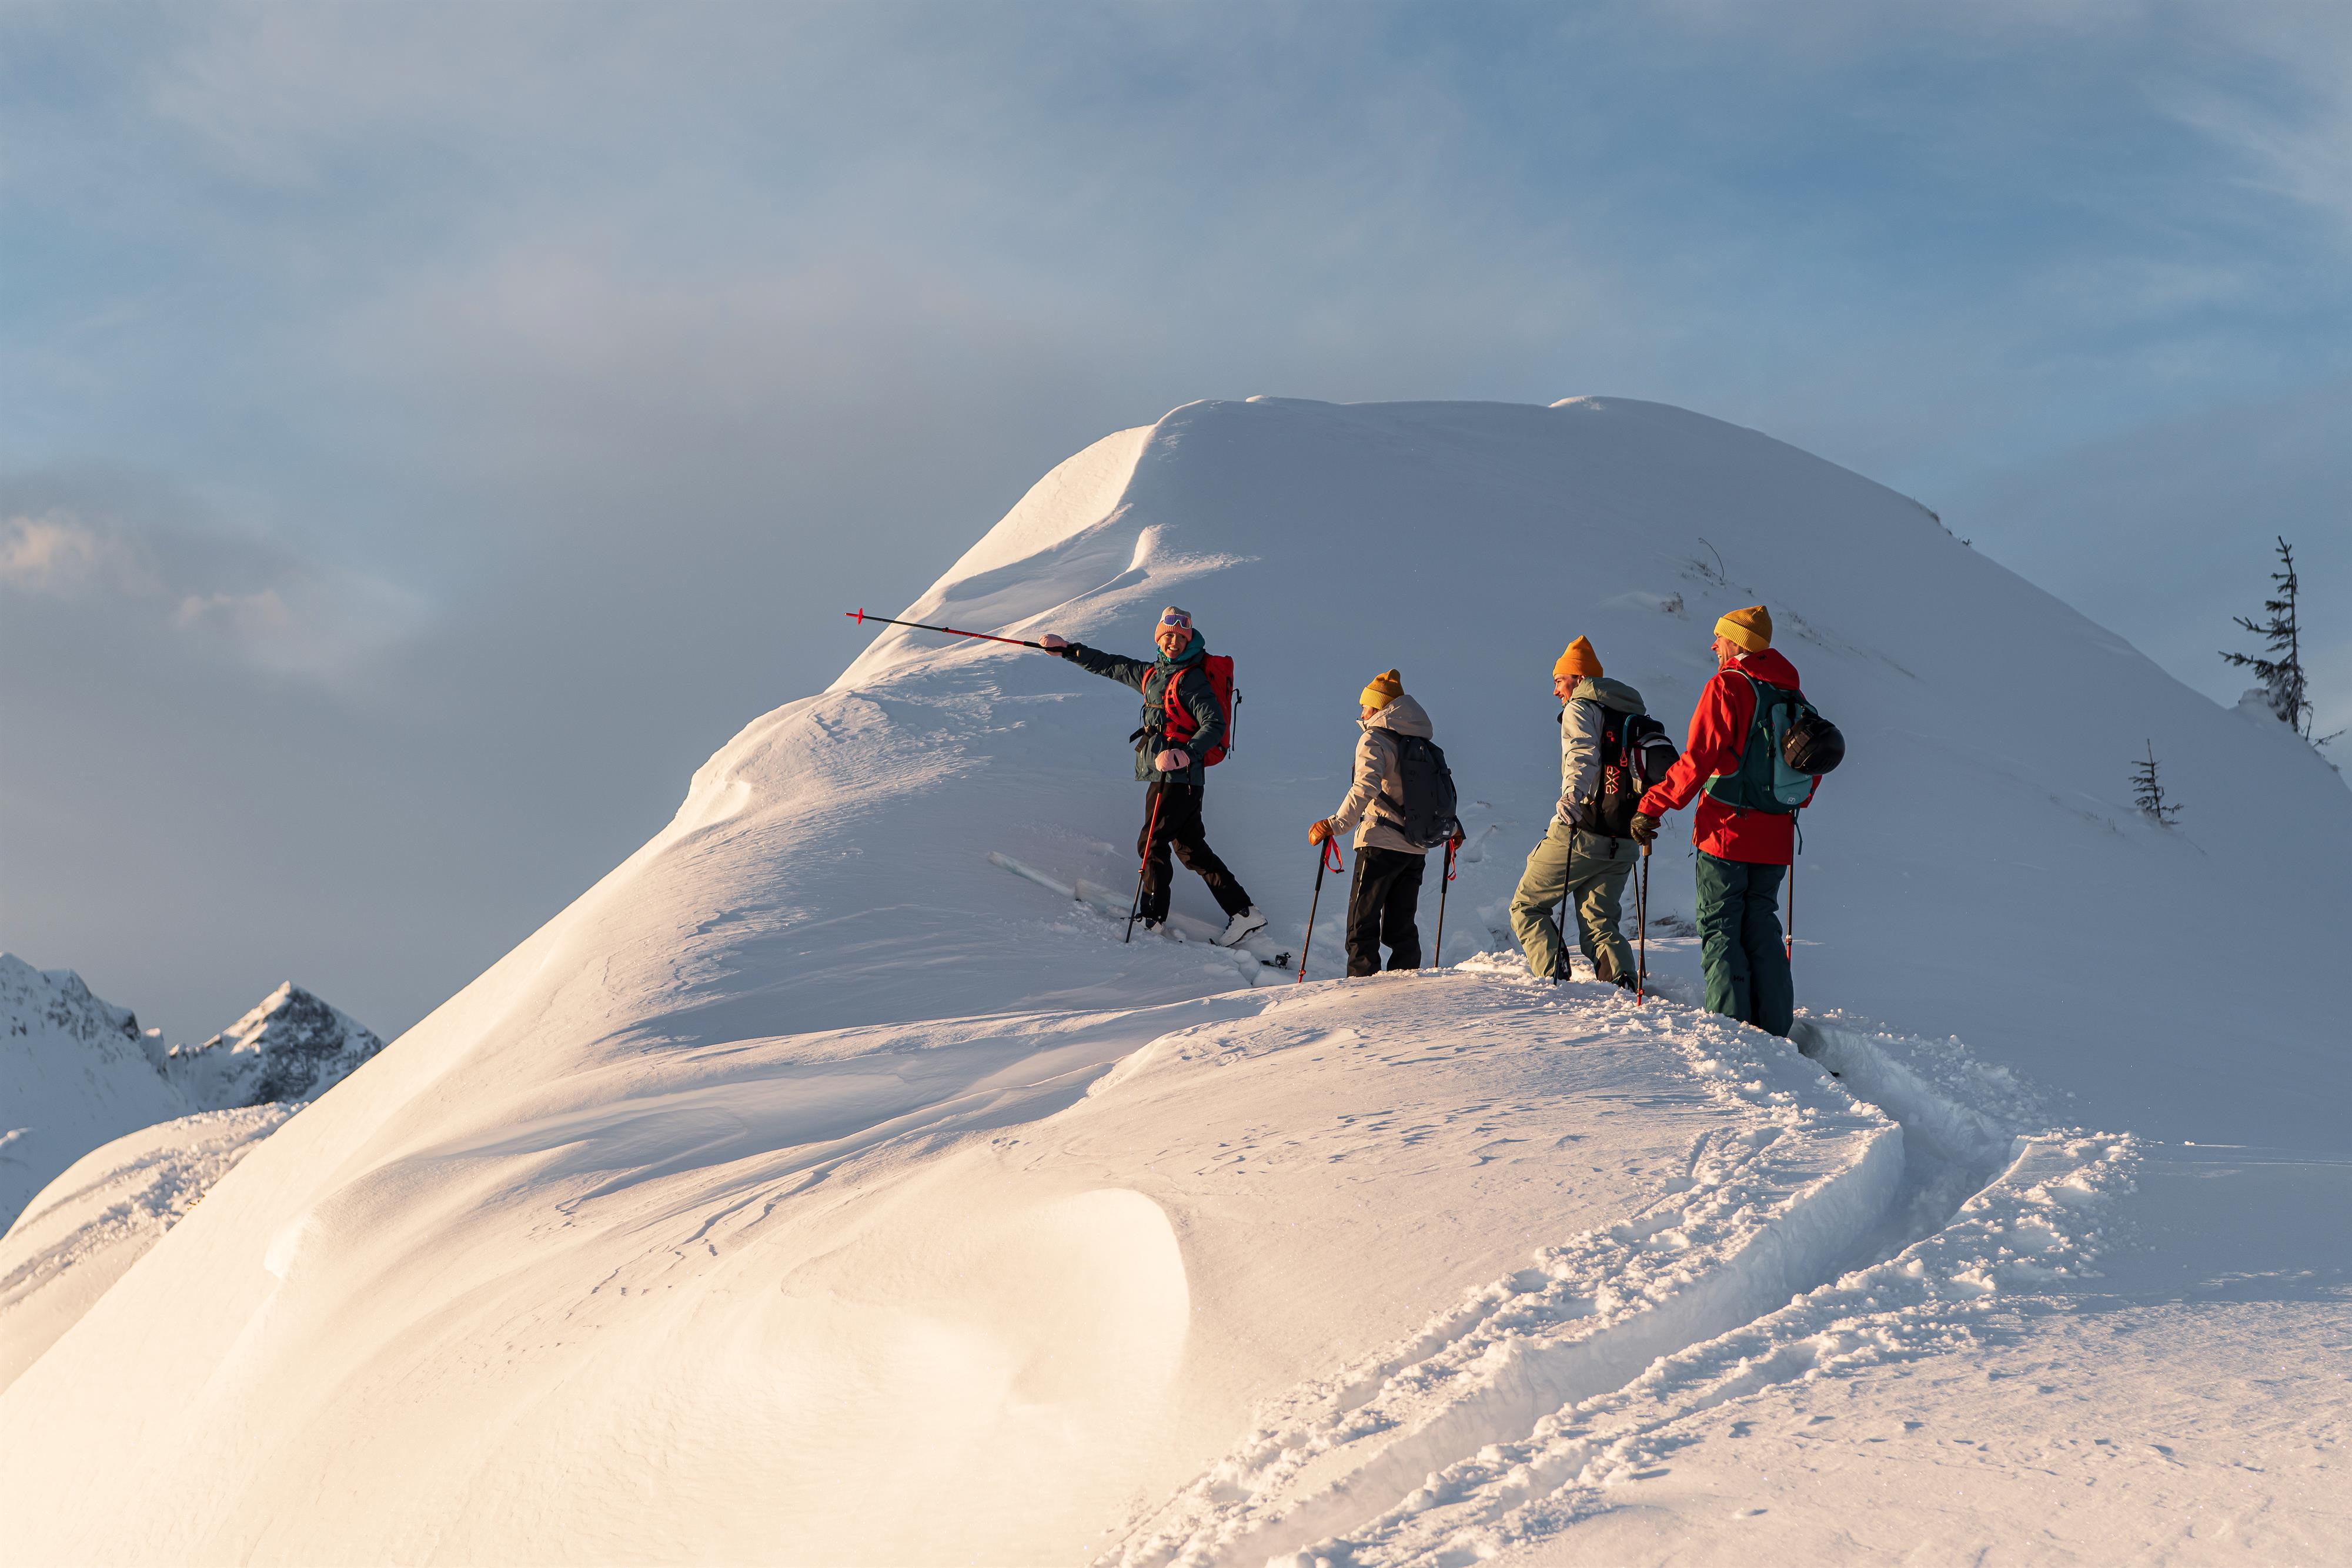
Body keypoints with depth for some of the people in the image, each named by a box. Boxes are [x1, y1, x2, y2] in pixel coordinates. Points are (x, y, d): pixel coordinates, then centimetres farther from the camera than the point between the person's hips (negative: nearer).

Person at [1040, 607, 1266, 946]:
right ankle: (1242, 911, 7)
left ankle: (1152, 919, 5)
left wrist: (1187, 754, -32)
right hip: (1164, 774, 9)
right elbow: (1112, 666, 26)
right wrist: (1068, 650, 29)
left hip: (1178, 775, -9)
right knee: (1190, 848, 7)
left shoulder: (1191, 679, -10)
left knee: (1151, 844, -5)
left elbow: (1215, 725, -18)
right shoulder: (1152, 673, 15)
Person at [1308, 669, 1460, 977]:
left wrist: (1336, 824, -29)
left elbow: (1366, 788, -23)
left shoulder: (1374, 740, -8)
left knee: (1362, 921, -2)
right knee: (1401, 925, 12)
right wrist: (1452, 827, 34)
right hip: (1417, 848, 7)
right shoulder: (1421, 741, 14)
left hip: (1381, 843, -7)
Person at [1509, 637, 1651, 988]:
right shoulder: (1634, 714, 21)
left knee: (1526, 905, 6)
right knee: (1600, 921, 11)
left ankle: (1552, 973, -11)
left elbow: (1583, 756, -22)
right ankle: (1623, 979, -13)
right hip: (1624, 843, 7)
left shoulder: (1580, 709, -3)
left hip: (1582, 831, -7)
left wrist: (1572, 796, -38)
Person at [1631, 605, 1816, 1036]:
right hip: (1774, 838, 6)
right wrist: (1796, 802, 35)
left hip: (1726, 831, -6)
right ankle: (1775, 1028, 10)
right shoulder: (1791, 693, 11)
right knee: (1762, 928, 13)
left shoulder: (1726, 687, -9)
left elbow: (1698, 759, -15)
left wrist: (1652, 806, -11)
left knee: (1720, 929, -1)